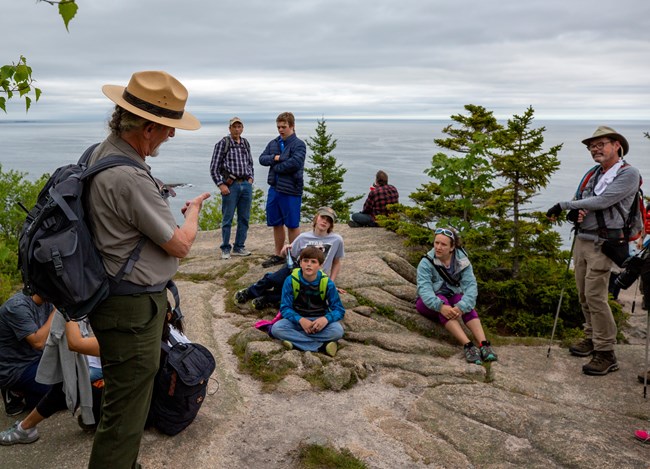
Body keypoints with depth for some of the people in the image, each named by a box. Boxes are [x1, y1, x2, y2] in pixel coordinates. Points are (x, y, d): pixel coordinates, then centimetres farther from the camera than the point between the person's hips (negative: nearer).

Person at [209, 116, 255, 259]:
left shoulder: (246, 143, 12)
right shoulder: (223, 143, -4)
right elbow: (214, 168, -6)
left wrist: (251, 178, 7)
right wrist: (221, 185, -11)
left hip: (246, 185, 5)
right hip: (230, 185, -5)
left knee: (244, 218, 8)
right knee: (227, 219, 1)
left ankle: (239, 247, 19)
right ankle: (225, 249, 11)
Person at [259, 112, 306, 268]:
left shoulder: (298, 144, -7)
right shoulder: (273, 143, 12)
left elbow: (295, 163, -22)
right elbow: (262, 159, 6)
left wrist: (276, 167, -10)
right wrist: (275, 158, -13)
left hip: (291, 191, -6)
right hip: (274, 189, 6)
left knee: (292, 225, 4)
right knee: (276, 224, 14)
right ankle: (278, 255, 27)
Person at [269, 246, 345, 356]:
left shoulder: (327, 283, -10)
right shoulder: (290, 281, -11)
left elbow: (339, 310, -9)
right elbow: (285, 308, -12)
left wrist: (326, 319, -31)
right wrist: (300, 320, -31)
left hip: (319, 320, -1)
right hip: (297, 319, 1)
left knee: (337, 330, -30)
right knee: (277, 328, -29)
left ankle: (294, 339, -24)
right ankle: (322, 345, -28)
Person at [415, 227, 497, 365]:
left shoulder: (462, 262, -11)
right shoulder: (426, 263, -16)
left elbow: (470, 286, -23)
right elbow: (424, 288, -29)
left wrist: (461, 307, -42)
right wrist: (440, 306, -47)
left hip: (452, 298, 2)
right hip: (429, 303, -2)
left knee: (466, 304, -31)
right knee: (442, 300, -35)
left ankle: (484, 344, -45)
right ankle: (467, 345, -48)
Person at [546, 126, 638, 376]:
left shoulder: (628, 174, -7)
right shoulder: (593, 175, 16)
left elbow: (602, 201, -19)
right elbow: (579, 204, 16)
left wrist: (564, 205, -13)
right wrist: (574, 213, -9)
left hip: (602, 243, -7)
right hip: (582, 240, 8)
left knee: (595, 296, -12)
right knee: (584, 295, 11)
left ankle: (606, 353, -4)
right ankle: (592, 338, 26)